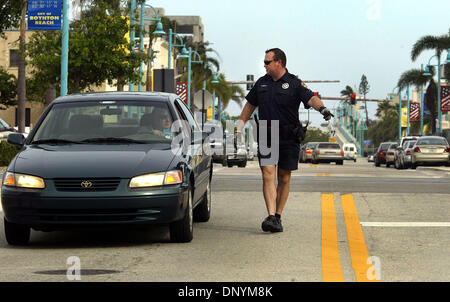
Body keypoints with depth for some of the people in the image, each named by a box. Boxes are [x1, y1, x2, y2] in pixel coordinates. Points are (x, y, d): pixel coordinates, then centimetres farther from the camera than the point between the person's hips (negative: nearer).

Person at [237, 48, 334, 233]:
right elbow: (250, 105, 22)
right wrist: (240, 125, 21)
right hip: (266, 138, 2)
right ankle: (271, 217, -18)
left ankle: (278, 217, 16)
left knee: (284, 179, 5)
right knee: (268, 176, -11)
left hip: (288, 139, -2)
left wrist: (322, 108, -39)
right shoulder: (261, 83, 10)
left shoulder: (294, 84, -3)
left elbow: (311, 98, -19)